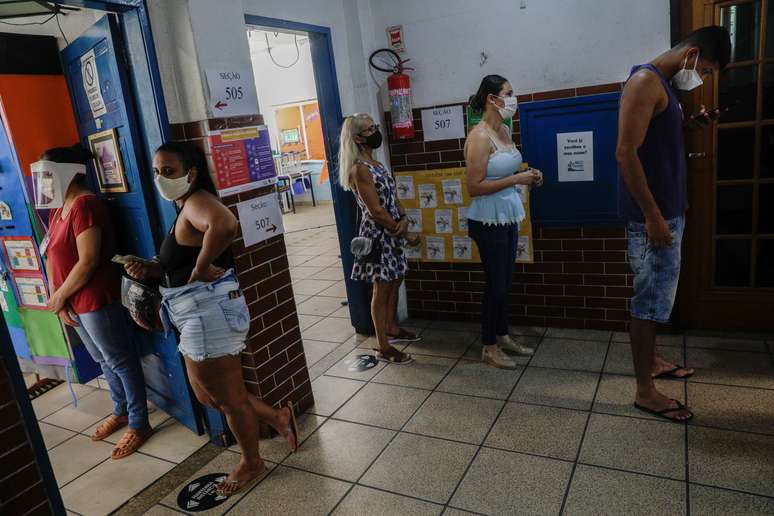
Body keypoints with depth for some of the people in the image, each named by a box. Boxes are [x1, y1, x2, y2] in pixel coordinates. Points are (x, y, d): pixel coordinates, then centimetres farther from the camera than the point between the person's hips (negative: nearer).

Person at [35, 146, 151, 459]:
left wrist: (60, 295, -12)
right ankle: (121, 411, 36)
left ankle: (139, 424, 13)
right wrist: (59, 301, 3)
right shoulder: (57, 210, 12)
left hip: (96, 301, -9)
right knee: (104, 361, 20)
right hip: (75, 304, 9)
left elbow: (88, 261, -22)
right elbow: (55, 259, 12)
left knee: (121, 361, 1)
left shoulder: (84, 205, -17)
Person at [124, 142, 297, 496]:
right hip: (199, 317, 11)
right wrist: (148, 269, 3)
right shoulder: (185, 207, 15)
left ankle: (252, 463, 33)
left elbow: (225, 225, -43)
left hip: (209, 313, -11)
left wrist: (200, 269, -29)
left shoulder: (197, 200, -17)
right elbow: (177, 265, 22)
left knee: (230, 398, 10)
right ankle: (279, 418, 35)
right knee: (208, 395, 23)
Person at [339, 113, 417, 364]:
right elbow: (376, 211, -20)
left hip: (392, 232, 9)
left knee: (395, 282, 20)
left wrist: (404, 220, -7)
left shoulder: (376, 164, 11)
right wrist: (398, 229, -9)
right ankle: (383, 347, 11)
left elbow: (393, 198, 11)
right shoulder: (359, 169, -17)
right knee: (382, 289, -1)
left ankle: (392, 329, 38)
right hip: (378, 234, -9)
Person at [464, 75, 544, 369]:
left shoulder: (505, 131, 9)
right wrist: (516, 180, -20)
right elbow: (474, 187, -21)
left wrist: (527, 176, 3)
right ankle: (489, 347, 18)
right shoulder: (479, 137, -18)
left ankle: (503, 336, 32)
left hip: (508, 217, 8)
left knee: (506, 281, 16)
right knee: (495, 282, 2)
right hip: (488, 221, -8)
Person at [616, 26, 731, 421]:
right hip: (653, 215, -10)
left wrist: (690, 125, 13)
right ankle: (645, 391, 6)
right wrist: (653, 216, -24)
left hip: (669, 211, 10)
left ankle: (651, 361, 35)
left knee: (657, 295, 19)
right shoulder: (646, 80, -13)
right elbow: (626, 153, -23)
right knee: (649, 299, -4)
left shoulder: (663, 85, 18)